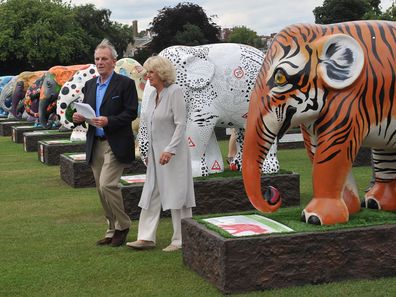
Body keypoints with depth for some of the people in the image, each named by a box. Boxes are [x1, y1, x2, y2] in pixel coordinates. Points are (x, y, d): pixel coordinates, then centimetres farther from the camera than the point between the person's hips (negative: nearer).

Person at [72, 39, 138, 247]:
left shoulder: (125, 83, -5)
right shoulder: (90, 85, 14)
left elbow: (131, 113, -10)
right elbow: (85, 109, 17)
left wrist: (108, 121, -22)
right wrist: (78, 117, -6)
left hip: (115, 144, -6)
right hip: (95, 143, 7)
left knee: (107, 184, -16)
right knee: (102, 189, 9)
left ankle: (122, 226, 2)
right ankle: (113, 230, 20)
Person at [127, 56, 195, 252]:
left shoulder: (174, 92, -13)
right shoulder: (153, 94, 11)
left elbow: (180, 124, -17)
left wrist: (169, 150, -24)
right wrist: (149, 152, 16)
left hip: (172, 153, -8)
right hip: (156, 152, 8)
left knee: (176, 194, -1)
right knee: (151, 194, 7)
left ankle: (180, 240, 7)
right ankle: (146, 238, 11)